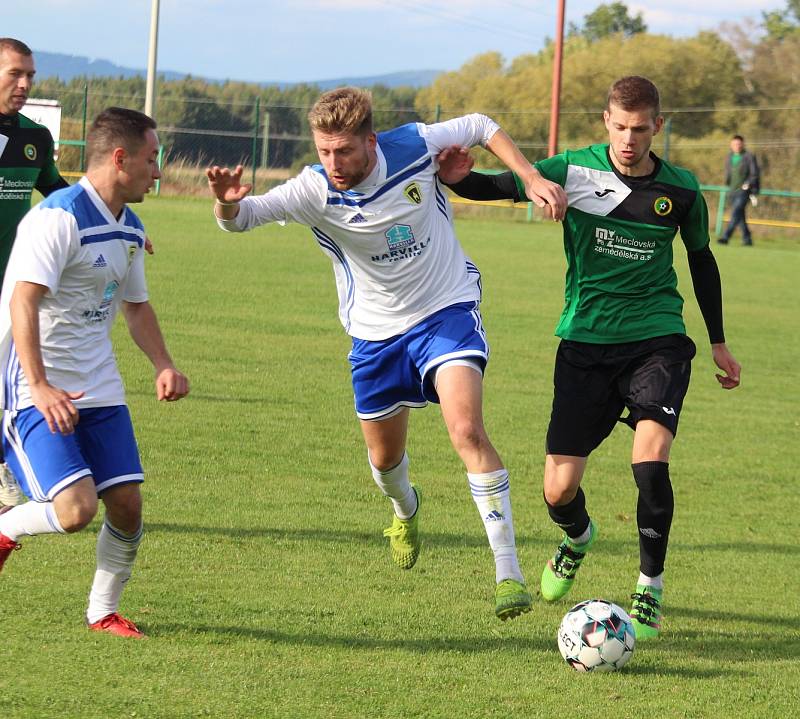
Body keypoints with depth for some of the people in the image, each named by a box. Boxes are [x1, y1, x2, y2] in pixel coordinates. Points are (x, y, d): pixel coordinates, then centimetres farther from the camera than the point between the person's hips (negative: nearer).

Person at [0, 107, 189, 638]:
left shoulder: (130, 230, 11)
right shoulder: (58, 218, -17)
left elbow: (136, 306, 26)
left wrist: (164, 366, 9)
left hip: (99, 389, 8)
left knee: (127, 504, -1)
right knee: (76, 508, -21)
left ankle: (104, 613, 18)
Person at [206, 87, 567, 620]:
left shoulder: (412, 148, -19)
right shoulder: (315, 190, -20)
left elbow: (481, 127, 0)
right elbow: (242, 217, -30)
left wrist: (532, 179, -8)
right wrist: (227, 202, -53)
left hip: (447, 311, -2)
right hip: (376, 331, 3)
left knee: (467, 429, -24)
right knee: (384, 457, 17)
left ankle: (508, 571, -22)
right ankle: (406, 509, 56)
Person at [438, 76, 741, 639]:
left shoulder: (680, 189, 0)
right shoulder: (575, 171, -6)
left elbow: (702, 260, 16)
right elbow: (499, 187, -5)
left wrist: (719, 342, 22)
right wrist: (458, 178, -29)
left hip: (658, 343, 0)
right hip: (586, 343, 0)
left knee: (651, 462, -23)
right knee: (559, 492, -3)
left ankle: (651, 589, -1)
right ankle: (578, 539, 36)